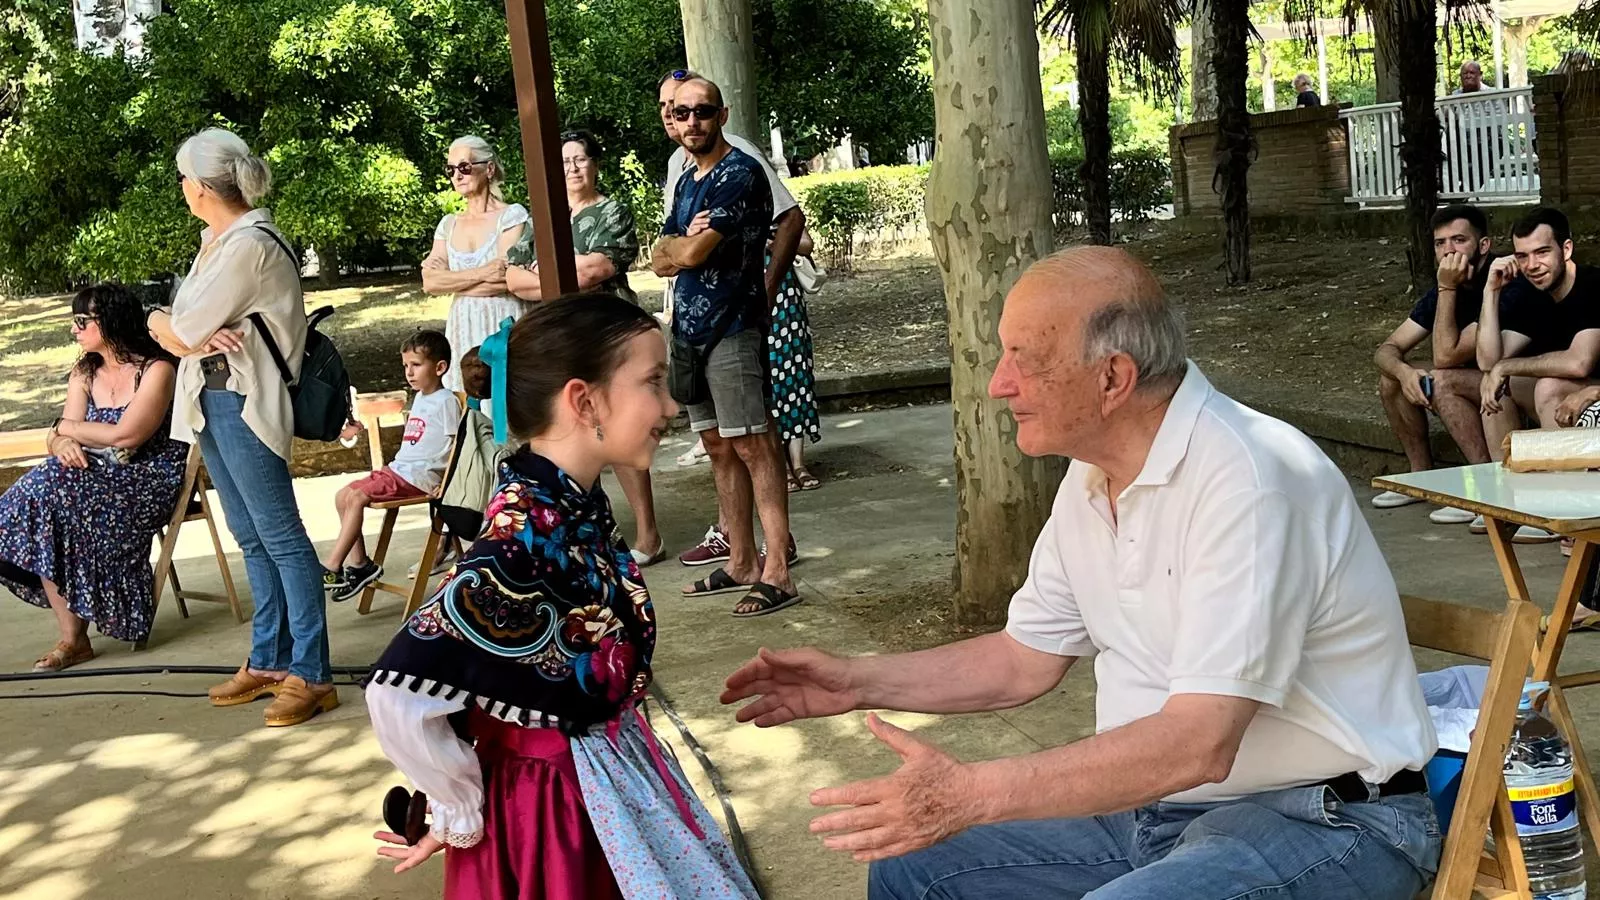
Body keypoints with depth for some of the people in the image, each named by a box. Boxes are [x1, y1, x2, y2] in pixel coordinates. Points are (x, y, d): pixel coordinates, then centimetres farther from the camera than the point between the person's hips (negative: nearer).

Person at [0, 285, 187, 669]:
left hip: (150, 478, -7)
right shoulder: (84, 374, 14)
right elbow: (60, 436, 5)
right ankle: (71, 636, -23)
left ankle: (76, 637, -18)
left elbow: (125, 436, -20)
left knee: (50, 495, -28)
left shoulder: (157, 369, -10)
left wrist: (68, 427, -4)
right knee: (41, 492, -24)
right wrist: (63, 445, -20)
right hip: (98, 476, 7)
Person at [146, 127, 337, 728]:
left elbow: (180, 333, -16)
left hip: (243, 402, -10)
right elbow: (179, 325, 9)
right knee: (250, 537, 14)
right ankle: (268, 660, 23)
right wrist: (194, 336, -13)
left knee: (279, 536, -7)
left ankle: (310, 674, -3)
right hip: (210, 399, 10)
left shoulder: (249, 245, -16)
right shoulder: (218, 241, 14)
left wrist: (164, 324, 6)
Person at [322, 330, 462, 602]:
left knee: (356, 497, -21)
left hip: (419, 477, -10)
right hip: (398, 468, 10)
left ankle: (331, 567, -17)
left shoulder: (446, 401, -9)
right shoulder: (420, 398, 19)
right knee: (342, 496, 2)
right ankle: (358, 564, 1)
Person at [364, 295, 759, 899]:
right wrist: (464, 817, -15)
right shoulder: (523, 543, -28)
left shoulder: (576, 504, -4)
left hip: (611, 779, 9)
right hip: (560, 807, -9)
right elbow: (399, 700, -30)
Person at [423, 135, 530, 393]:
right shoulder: (448, 224, 14)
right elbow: (430, 283, 1)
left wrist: (451, 280, -3)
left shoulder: (512, 215, -1)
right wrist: (481, 274, -12)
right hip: (463, 328, 4)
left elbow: (505, 280, -12)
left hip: (504, 325, -4)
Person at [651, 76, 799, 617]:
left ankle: (777, 573, -9)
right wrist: (684, 242, -9)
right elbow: (661, 261, 11)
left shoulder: (739, 174, -11)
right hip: (688, 329, 9)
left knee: (751, 445, -10)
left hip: (731, 328, -9)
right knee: (719, 447, 12)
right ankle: (741, 563, 19)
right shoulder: (686, 180, 17)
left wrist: (676, 244, 3)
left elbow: (692, 253, -19)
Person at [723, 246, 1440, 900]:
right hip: (1154, 804, 9)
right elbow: (1027, 658, 16)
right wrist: (858, 681, 7)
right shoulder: (1092, 480, 5)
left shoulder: (1246, 481, -25)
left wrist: (972, 793, -30)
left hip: (1325, 820, -8)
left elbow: (1200, 742, -29)